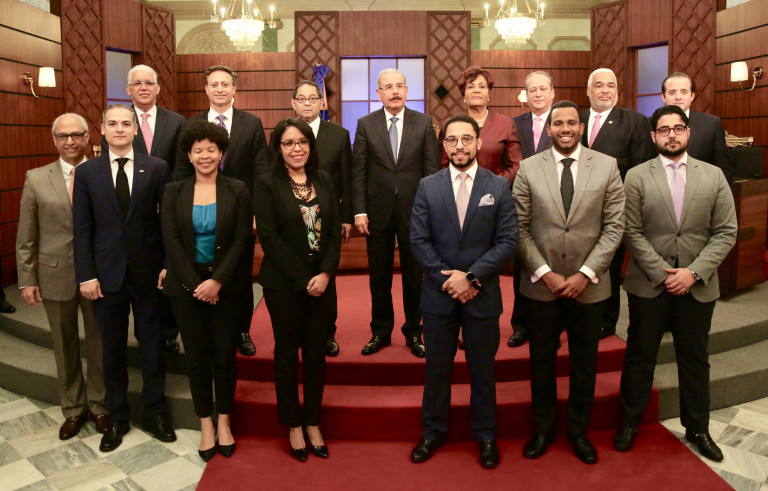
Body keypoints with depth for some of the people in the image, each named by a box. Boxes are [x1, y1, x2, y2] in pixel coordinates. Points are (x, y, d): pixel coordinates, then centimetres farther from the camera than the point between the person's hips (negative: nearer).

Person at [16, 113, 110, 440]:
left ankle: (99, 404, 30)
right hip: (56, 275, 1)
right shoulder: (36, 179, 1)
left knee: (99, 342, 11)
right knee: (65, 346, 13)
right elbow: (25, 237, 3)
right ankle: (73, 408, 31)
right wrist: (26, 279, 0)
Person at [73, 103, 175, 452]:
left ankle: (154, 413, 26)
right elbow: (82, 228, 1)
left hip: (149, 272, -1)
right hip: (107, 274, 1)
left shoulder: (157, 168, -1)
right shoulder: (87, 172, 3)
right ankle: (117, 417, 28)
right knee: (112, 349, 11)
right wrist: (86, 275, -4)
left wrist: (168, 266, -7)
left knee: (152, 345, 9)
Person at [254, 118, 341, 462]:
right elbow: (268, 236, -11)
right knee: (287, 353, 8)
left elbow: (335, 231, 5)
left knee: (316, 354, 9)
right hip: (284, 284, -3)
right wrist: (303, 279, -14)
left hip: (322, 282, 3)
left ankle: (313, 423, 25)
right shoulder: (267, 184, -4)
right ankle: (293, 426, 23)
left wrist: (326, 273, -9)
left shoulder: (324, 181, 8)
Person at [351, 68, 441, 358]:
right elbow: (358, 172, 1)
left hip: (414, 210, 0)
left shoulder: (424, 123, 2)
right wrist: (359, 211, -6)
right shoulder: (366, 124, 2)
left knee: (414, 275, 9)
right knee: (379, 277, 10)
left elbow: (432, 169, 0)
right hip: (378, 211, 0)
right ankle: (380, 332, 26)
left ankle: (413, 333, 25)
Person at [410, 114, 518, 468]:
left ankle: (485, 435, 31)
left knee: (482, 369, 12)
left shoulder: (499, 187, -1)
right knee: (437, 367, 13)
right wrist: (448, 280, -12)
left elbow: (508, 241, -7)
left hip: (482, 294, -1)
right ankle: (433, 431, 31)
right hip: (438, 293, 1)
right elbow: (418, 241, -2)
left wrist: (471, 276, -16)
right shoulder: (428, 186, 2)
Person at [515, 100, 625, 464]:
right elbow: (520, 228, -3)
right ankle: (543, 428, 32)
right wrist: (544, 273, -12)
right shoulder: (529, 168, -2)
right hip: (541, 284, 0)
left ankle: (578, 430, 33)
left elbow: (614, 226, -4)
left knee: (584, 362, 13)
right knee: (542, 360, 13)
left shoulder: (607, 167, -2)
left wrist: (585, 274, -12)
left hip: (589, 285, 0)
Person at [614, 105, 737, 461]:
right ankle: (630, 422, 26)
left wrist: (694, 272, -12)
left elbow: (726, 232, -1)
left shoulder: (714, 176, 3)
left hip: (698, 284, 2)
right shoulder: (637, 177, -3)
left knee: (695, 359, 14)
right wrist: (663, 273, -14)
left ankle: (697, 428, 31)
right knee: (640, 356, 9)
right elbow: (633, 233, -7)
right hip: (649, 283, -1)